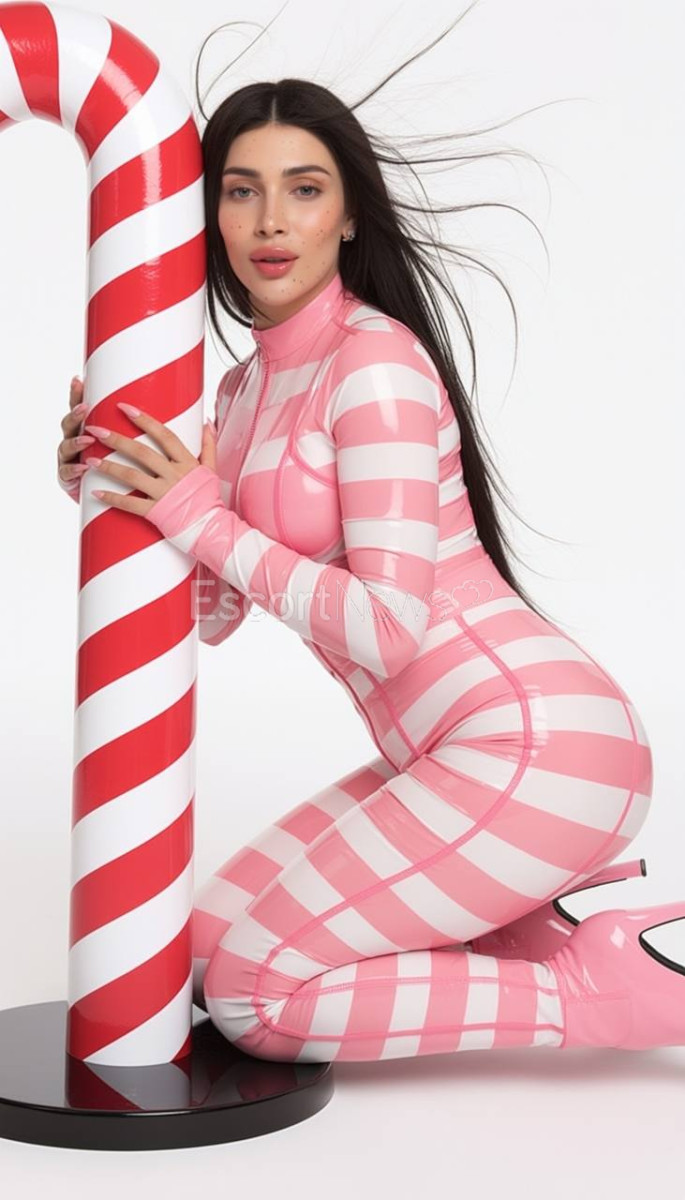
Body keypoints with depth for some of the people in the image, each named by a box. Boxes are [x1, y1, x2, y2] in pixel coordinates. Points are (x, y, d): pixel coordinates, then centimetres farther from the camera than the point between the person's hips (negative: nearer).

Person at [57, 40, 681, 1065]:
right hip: (443, 752, 9)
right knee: (213, 938, 15)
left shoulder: (375, 361, -15)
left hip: (530, 745, -9)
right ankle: (544, 892, 15)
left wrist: (207, 522, -17)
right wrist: (106, 492, 1)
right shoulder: (246, 385, 13)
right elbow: (210, 617, 14)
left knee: (251, 992, -8)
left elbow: (389, 627, -22)